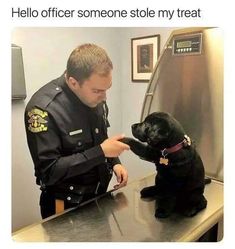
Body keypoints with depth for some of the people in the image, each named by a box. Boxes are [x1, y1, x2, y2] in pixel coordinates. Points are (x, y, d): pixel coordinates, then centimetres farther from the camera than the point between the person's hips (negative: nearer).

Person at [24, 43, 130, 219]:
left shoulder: (95, 96, -6)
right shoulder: (43, 108, -27)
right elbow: (49, 171, -26)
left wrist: (114, 162, -5)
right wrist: (101, 152, -28)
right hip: (66, 205, -6)